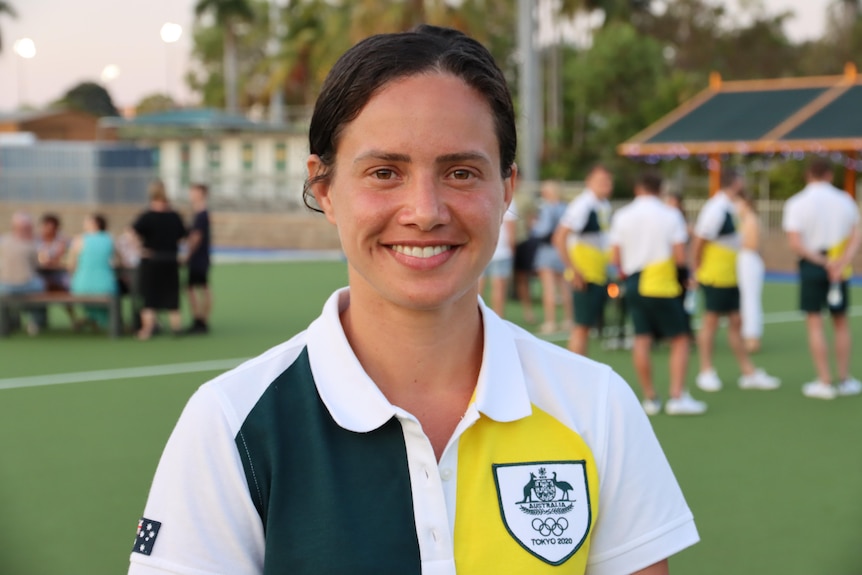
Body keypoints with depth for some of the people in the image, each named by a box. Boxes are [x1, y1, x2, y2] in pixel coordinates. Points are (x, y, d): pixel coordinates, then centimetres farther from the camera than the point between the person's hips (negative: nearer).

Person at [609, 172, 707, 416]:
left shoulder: (622, 216, 2)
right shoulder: (670, 215, -4)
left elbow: (615, 257, 2)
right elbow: (680, 257, -8)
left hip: (634, 284, 3)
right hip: (662, 286, -3)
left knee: (642, 340, 6)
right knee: (679, 340, 3)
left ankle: (650, 398, 8)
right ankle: (677, 397, -5)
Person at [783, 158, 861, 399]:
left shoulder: (797, 203, -5)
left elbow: (795, 244, -13)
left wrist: (823, 262, -10)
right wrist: (842, 263, -12)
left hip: (811, 266, -2)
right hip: (840, 269, 3)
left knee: (815, 324, 2)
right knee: (841, 323, 13)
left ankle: (825, 382, 2)